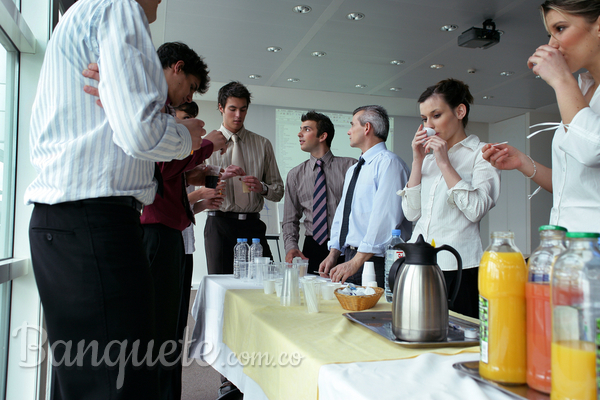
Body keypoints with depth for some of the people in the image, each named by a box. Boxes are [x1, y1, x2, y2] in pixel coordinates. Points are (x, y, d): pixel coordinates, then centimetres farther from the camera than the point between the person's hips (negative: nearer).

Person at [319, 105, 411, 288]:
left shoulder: (388, 163, -11)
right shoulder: (353, 170, 19)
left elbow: (384, 218, -20)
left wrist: (356, 262, -22)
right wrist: (333, 254, 7)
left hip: (376, 262, -8)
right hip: (352, 259, 8)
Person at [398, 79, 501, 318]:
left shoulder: (481, 153, 1)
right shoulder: (429, 157, 17)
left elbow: (476, 210, -15)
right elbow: (412, 213, 7)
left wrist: (445, 164, -11)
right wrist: (417, 161, 3)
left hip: (458, 269, -5)